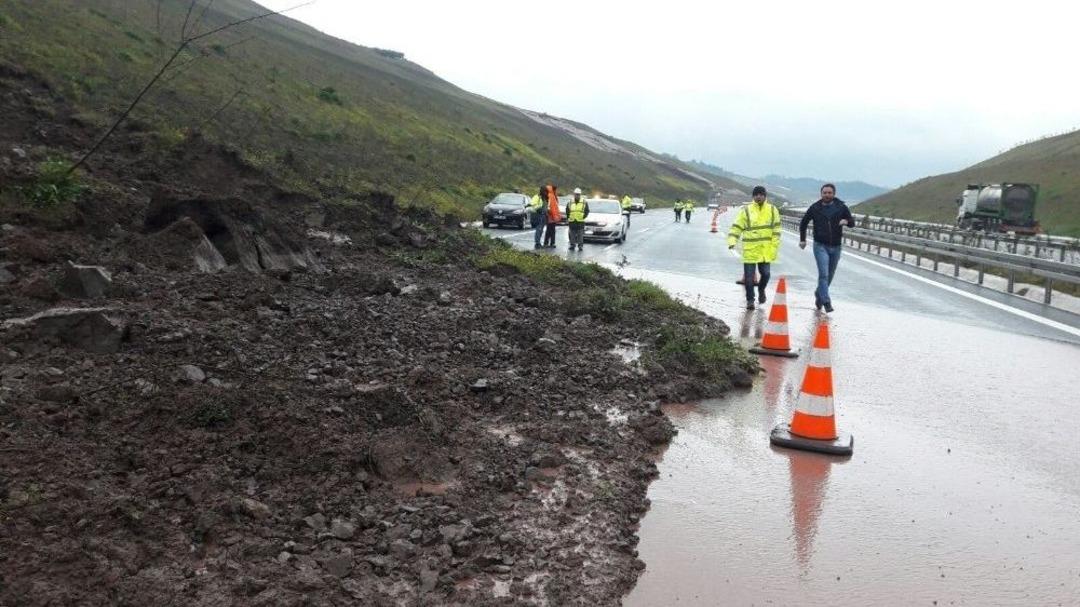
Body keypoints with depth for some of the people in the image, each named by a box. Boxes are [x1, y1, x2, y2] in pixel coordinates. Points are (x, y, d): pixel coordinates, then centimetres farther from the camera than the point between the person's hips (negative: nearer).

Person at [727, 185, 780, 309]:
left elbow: (776, 230, 7)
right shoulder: (746, 210, -2)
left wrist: (774, 247, 2)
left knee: (765, 274, 7)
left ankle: (761, 289, 39)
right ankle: (750, 299, 16)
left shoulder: (772, 210, 4)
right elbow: (736, 227, -3)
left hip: (766, 250, 2)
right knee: (749, 276, 1)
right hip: (750, 250, -2)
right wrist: (732, 241, -17)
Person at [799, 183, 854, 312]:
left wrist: (846, 221, -20)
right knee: (823, 274, -15)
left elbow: (852, 222, 3)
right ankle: (826, 302, -15)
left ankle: (819, 295, 35)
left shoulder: (841, 207, 0)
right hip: (820, 246, -2)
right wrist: (802, 239, 7)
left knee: (830, 275, 14)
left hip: (836, 247, 3)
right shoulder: (815, 208, -1)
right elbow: (803, 223, 12)